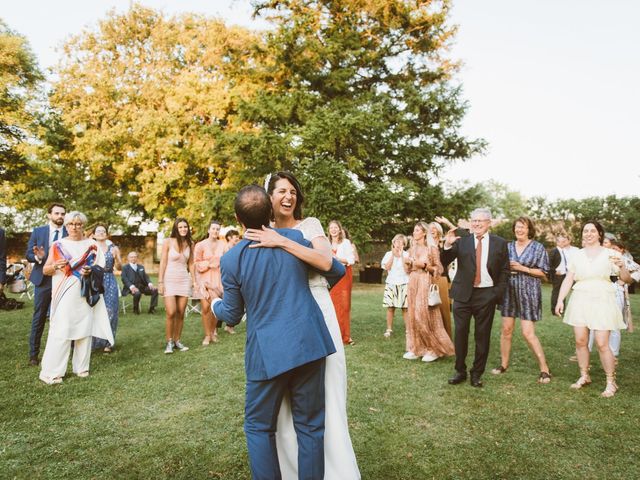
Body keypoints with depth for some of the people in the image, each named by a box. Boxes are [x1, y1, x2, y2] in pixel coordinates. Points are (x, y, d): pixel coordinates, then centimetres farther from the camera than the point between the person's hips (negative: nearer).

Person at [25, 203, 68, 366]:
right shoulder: (38, 231, 3)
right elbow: (28, 254, 3)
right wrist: (38, 257, -18)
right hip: (43, 280, 0)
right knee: (39, 318, 7)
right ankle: (33, 353, 18)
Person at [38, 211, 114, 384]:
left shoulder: (92, 245, 10)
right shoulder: (58, 245, 6)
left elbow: (100, 269, 11)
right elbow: (45, 270, 5)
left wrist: (91, 271, -10)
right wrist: (55, 266, -17)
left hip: (86, 294, 2)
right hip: (65, 294, -2)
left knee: (85, 329, 4)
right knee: (60, 331, -9)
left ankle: (81, 367, 14)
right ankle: (51, 372, -3)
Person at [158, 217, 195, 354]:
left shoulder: (190, 244, 6)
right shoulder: (168, 242, -5)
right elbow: (163, 263, -5)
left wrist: (194, 280, 8)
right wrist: (160, 282, -8)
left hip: (184, 281, 3)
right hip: (169, 280, -3)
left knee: (181, 314, 3)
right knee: (171, 313, -10)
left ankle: (177, 341, 15)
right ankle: (169, 342, 5)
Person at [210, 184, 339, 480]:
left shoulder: (231, 259, -6)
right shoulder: (295, 237, -1)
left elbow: (232, 315, 5)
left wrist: (215, 304, 27)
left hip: (267, 352, -2)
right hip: (309, 344, 2)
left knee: (259, 427, 18)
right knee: (310, 425, 14)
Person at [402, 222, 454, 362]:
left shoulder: (432, 248, -5)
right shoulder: (412, 248, 13)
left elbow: (438, 269, -5)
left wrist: (424, 265, -17)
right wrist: (407, 263, -2)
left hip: (425, 283, -6)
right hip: (413, 283, 6)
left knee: (425, 316, -8)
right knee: (413, 316, 5)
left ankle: (434, 349, 5)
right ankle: (416, 348, 12)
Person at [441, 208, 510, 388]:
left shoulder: (500, 243, 4)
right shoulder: (462, 241, 3)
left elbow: (505, 270, 6)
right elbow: (445, 262, 0)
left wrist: (498, 292, -5)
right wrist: (448, 245, -17)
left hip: (486, 295, 0)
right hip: (463, 294, 1)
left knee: (483, 335, 7)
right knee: (460, 333, 6)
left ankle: (477, 373, 21)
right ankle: (460, 371, 21)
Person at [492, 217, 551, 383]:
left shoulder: (538, 247, -1)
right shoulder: (508, 246, 9)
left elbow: (543, 272, -3)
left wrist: (522, 268, -13)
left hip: (528, 292, -4)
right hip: (509, 291, 4)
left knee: (528, 333, -7)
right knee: (506, 329, 6)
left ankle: (544, 369, 6)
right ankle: (504, 364, 19)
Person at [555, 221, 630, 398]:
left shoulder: (610, 254, 2)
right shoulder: (577, 256, 11)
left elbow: (626, 279, -3)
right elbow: (568, 280, 9)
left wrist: (622, 266, -24)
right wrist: (560, 299, -1)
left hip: (602, 301, -3)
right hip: (580, 301, 3)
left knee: (602, 343, -7)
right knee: (580, 341, 2)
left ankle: (611, 382, 7)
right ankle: (584, 376, 18)